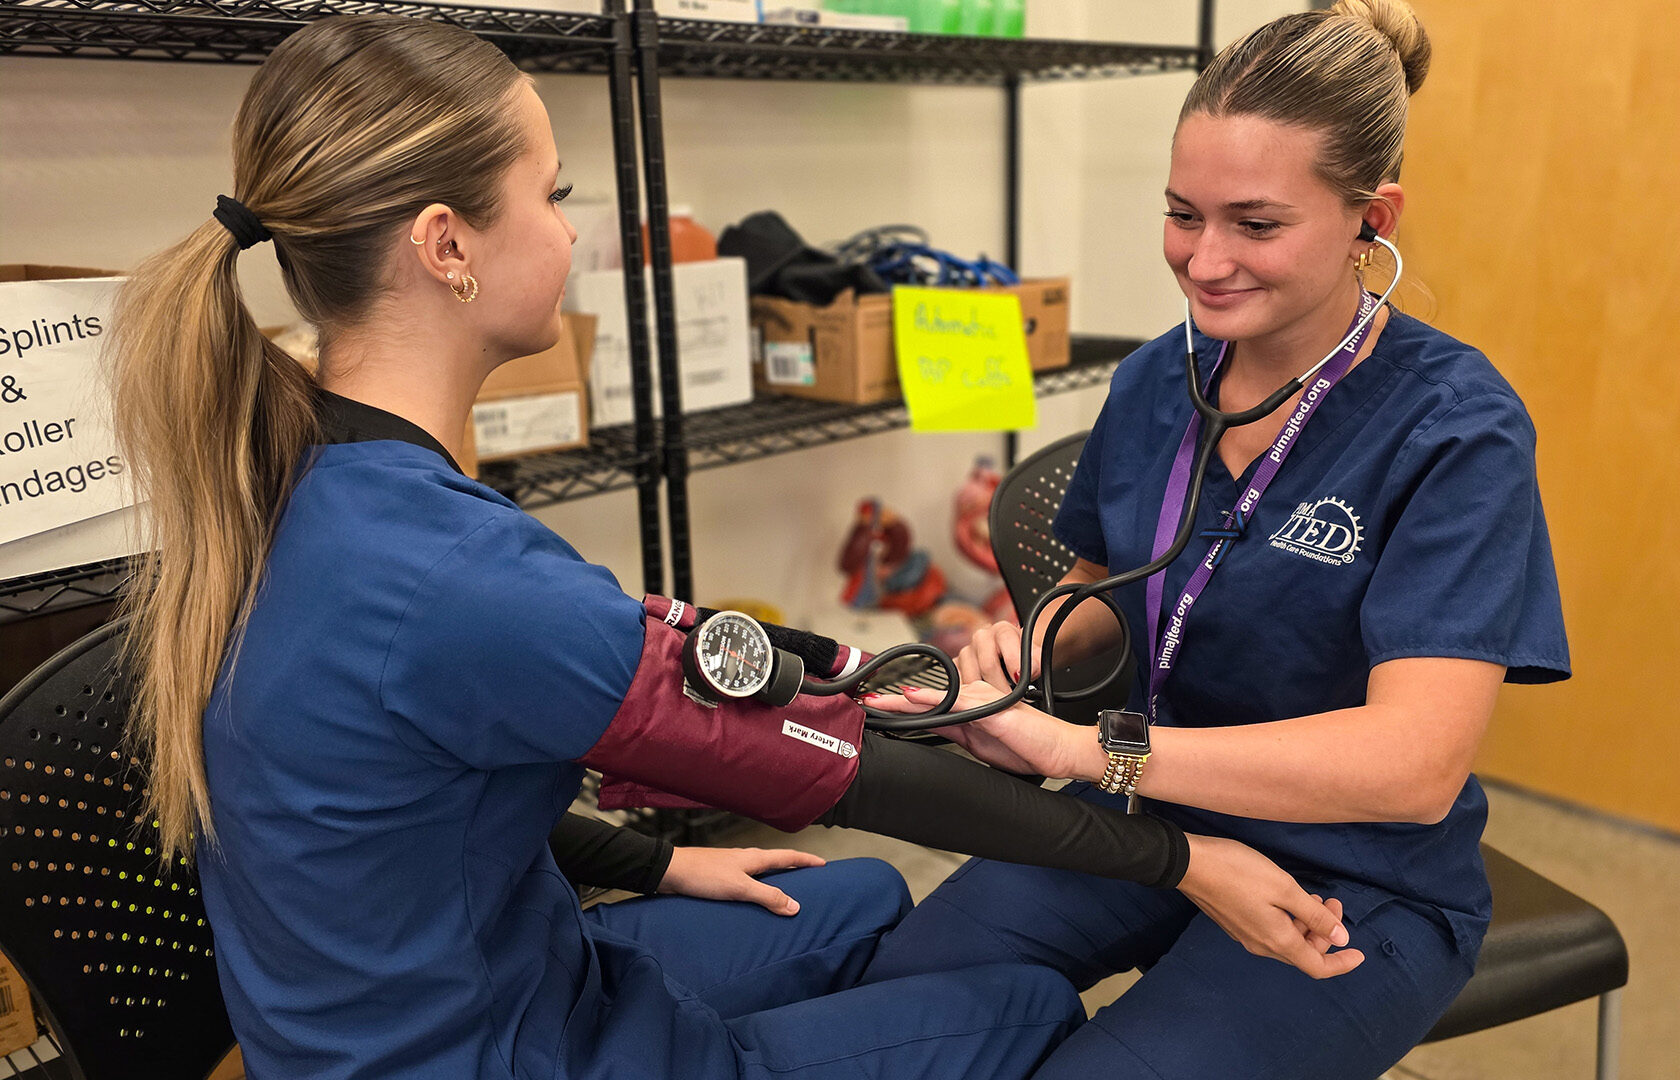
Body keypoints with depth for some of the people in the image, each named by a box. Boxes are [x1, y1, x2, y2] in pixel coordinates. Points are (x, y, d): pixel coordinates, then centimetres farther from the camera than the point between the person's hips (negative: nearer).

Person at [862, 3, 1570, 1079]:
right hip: (1148, 824, 4)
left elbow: (1414, 763, -29)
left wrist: (1070, 743, -36)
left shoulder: (1457, 425, -18)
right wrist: (1029, 646, -10)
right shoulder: (1155, 380, -1)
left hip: (1360, 884, -4)